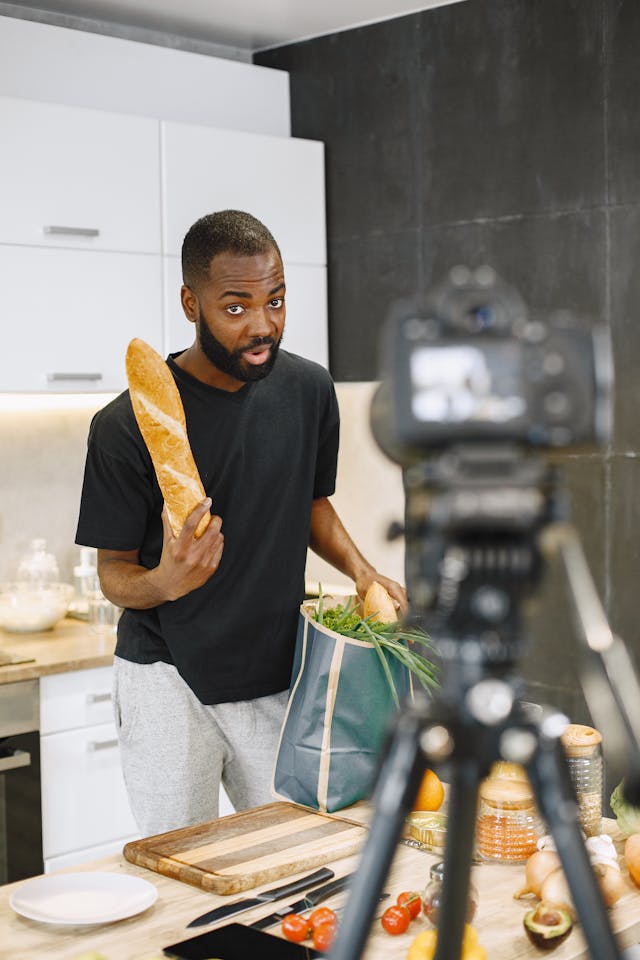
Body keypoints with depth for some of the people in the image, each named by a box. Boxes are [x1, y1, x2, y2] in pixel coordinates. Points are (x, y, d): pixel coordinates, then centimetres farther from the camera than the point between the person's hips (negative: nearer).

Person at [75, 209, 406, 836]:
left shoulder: (308, 390, -2)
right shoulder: (127, 425, -16)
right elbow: (114, 573, -8)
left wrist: (359, 569, -1)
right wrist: (165, 581, -30)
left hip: (279, 677, 4)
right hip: (168, 683, -3)